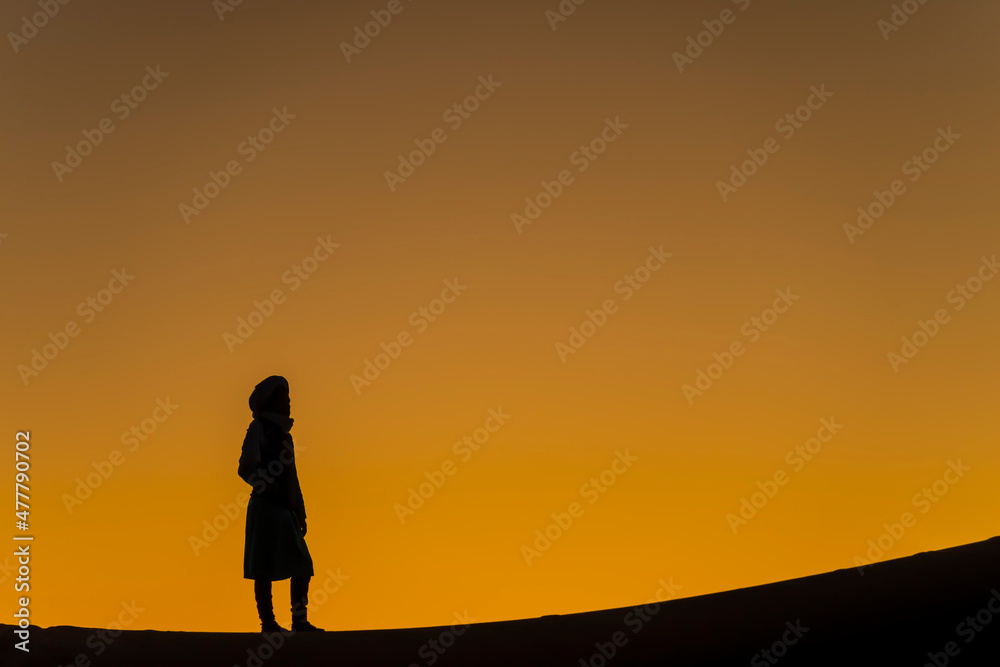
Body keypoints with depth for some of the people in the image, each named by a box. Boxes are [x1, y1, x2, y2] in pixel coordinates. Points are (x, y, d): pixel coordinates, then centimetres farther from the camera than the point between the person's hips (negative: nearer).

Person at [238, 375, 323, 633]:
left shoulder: (284, 434, 19)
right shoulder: (258, 429, -4)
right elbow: (246, 468, -15)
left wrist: (300, 513, 19)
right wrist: (268, 489, -28)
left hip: (286, 510, 8)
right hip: (265, 508, -8)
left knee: (302, 565, 5)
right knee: (265, 568, -5)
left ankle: (299, 620, 10)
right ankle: (268, 623, -1)